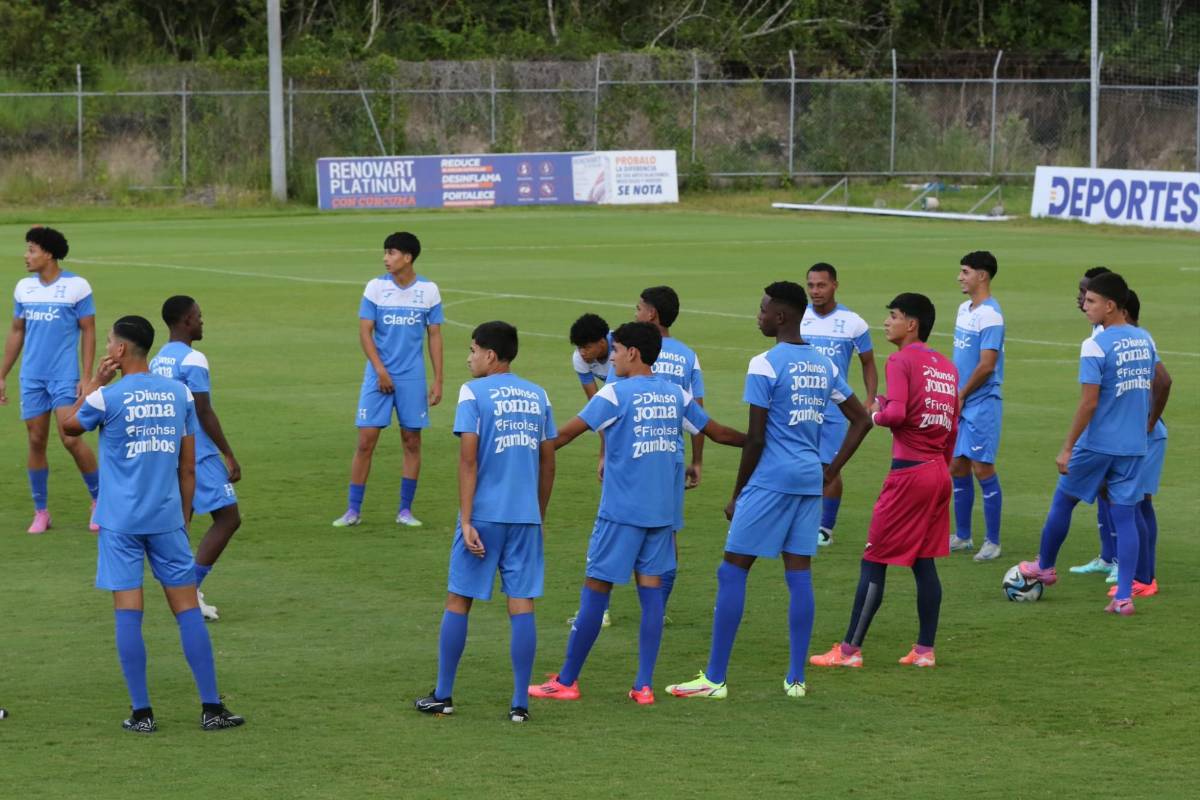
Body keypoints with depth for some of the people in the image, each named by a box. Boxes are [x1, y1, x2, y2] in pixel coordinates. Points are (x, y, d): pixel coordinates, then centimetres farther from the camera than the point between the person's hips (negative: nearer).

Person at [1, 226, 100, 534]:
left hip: (64, 378, -5)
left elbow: (88, 333, -5)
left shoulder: (76, 286, -7)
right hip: (31, 378, 5)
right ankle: (41, 512, 14)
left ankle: (99, 500, 5)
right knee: (36, 442, 5)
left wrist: (87, 377, -11)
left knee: (71, 439, -12)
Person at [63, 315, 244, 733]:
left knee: (128, 614, 0)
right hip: (167, 519, 3)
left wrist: (94, 382, 11)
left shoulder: (106, 398, -8)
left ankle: (141, 712, 0)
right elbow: (188, 468, 8)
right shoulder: (180, 394, 4)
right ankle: (211, 708, 5)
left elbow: (69, 426, 13)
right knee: (187, 609, 6)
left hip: (120, 522, -3)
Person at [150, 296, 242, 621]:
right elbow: (205, 414, -18)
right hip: (198, 454, -9)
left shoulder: (158, 360, 11)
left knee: (181, 521, 11)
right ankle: (191, 590, -9)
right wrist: (230, 456, -13)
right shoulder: (193, 360, -15)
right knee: (228, 518, -3)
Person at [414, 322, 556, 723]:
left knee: (458, 600, 7)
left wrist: (466, 521, -12)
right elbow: (548, 462, 13)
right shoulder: (537, 396, 10)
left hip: (484, 514, -4)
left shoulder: (473, 393, -5)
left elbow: (468, 459, -12)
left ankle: (443, 695, 12)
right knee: (522, 605, 3)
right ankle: (520, 702, 0)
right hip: (526, 517, 4)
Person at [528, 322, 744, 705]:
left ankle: (566, 681, 8)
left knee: (596, 590, 1)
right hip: (661, 512, 5)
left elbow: (565, 434, -10)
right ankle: (644, 685, 3)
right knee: (651, 590, 6)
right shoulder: (677, 395, 7)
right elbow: (719, 433, 19)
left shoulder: (616, 394, -9)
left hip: (621, 512, -5)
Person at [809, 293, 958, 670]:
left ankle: (850, 650, -1)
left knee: (874, 562, -2)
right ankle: (925, 649, 10)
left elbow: (896, 412, -23)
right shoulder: (947, 366, 13)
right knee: (924, 562, 12)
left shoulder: (901, 361, -10)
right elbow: (953, 426, 14)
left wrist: (876, 414, -3)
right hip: (939, 471, 7)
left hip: (909, 472, -7)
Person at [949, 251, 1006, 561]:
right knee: (957, 468, 12)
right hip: (960, 403, 9)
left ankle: (992, 542, 1)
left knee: (983, 469, -6)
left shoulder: (990, 315, -16)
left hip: (981, 404, -9)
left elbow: (986, 364, -19)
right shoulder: (964, 309, 12)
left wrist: (961, 395, -10)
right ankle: (962, 536, 22)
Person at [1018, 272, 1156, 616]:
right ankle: (1124, 597, 0)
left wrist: (1067, 448, -13)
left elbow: (1089, 403, -18)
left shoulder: (1095, 346, -16)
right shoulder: (1145, 340, 6)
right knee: (1124, 515, 6)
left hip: (1098, 443, -6)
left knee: (1063, 500, 16)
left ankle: (1044, 567, 34)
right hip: (1134, 445, 6)